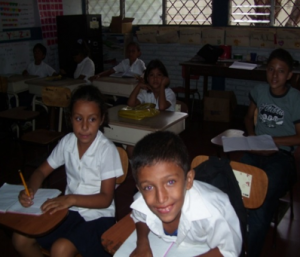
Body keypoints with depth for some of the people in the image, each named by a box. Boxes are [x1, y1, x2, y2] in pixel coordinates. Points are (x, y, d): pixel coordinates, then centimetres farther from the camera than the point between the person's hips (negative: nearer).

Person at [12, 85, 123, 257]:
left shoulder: (107, 150, -20)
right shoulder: (67, 142, -4)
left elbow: (106, 199, -17)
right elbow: (42, 171, 6)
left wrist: (72, 199, -31)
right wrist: (30, 190, -15)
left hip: (98, 215, -5)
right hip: (69, 210, 6)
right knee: (20, 239, -6)